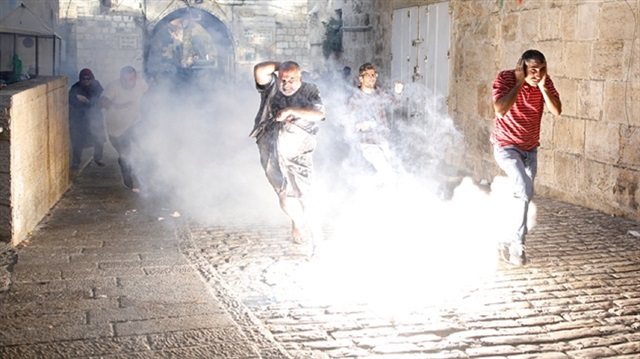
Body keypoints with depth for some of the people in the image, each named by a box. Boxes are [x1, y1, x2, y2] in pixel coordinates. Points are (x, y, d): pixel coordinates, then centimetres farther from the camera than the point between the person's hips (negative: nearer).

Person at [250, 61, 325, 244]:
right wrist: (279, 65, 0)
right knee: (285, 192, -10)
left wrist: (291, 111, -19)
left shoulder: (309, 91, 2)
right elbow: (259, 71, -15)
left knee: (302, 192, 3)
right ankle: (300, 222, 16)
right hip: (273, 151, 0)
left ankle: (298, 223, 31)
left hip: (299, 152, 0)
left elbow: (319, 114, -13)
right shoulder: (271, 86, 4)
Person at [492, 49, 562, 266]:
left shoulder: (545, 82, -6)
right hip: (506, 146, -6)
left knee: (523, 195, 12)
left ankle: (508, 242, 28)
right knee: (525, 190, -22)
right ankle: (516, 243, -10)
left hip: (530, 148, 6)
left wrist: (542, 86, -24)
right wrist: (519, 83, -28)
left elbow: (557, 111, -16)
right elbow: (500, 110, -33)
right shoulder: (505, 79, -19)